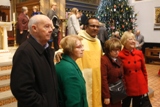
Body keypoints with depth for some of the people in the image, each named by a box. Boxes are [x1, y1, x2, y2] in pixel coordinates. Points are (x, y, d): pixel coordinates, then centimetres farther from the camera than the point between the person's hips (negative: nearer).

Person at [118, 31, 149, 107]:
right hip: (127, 88, -3)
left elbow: (144, 70, 5)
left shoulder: (139, 53, -2)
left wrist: (145, 88, 5)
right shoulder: (120, 55, -12)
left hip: (139, 87, 3)